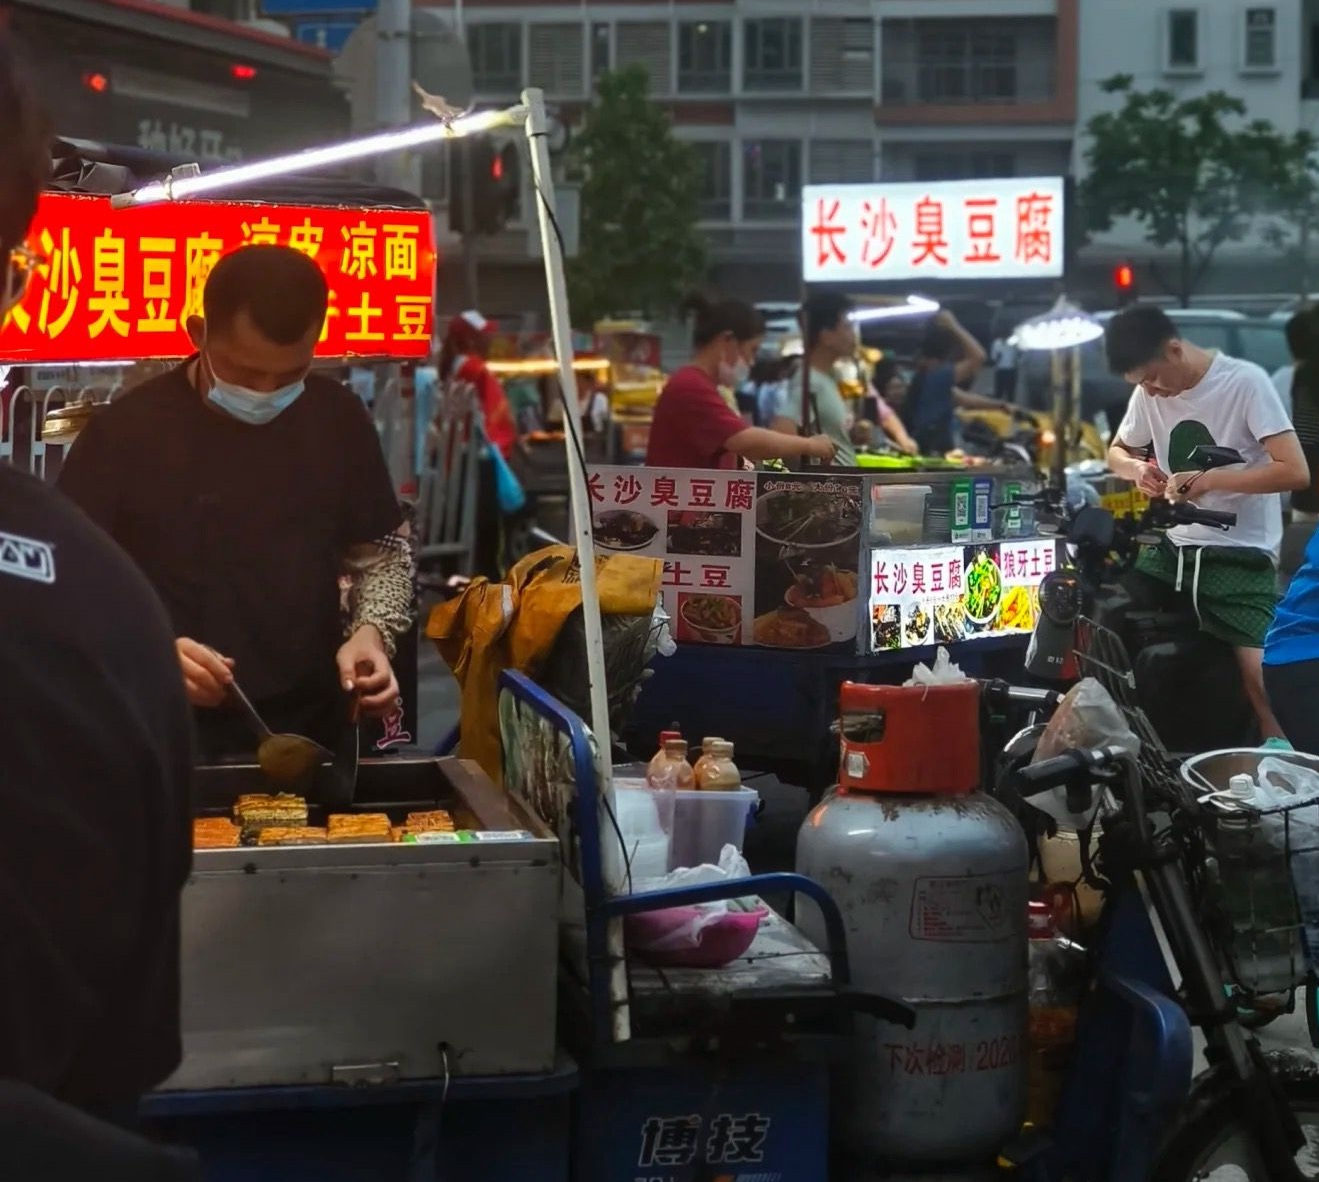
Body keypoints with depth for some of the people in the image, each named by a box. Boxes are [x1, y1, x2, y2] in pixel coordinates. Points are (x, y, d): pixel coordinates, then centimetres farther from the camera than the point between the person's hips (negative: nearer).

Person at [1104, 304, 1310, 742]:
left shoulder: (1246, 382, -13)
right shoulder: (1149, 393, 5)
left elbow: (1295, 472, -19)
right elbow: (1117, 451, 24)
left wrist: (1210, 479, -25)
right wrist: (1138, 469, -1)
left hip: (1240, 557, -6)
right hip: (1174, 548, 6)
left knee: (1262, 681, -23)